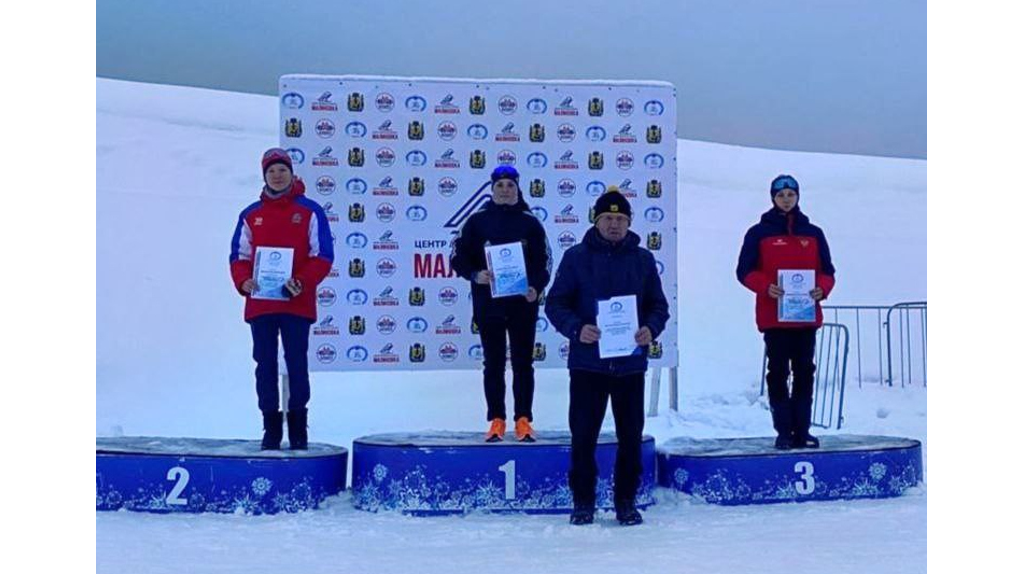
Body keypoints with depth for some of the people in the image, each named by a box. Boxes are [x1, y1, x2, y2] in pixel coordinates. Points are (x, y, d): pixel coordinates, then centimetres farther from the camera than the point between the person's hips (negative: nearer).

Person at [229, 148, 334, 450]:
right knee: (265, 365, 5)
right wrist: (244, 282, -9)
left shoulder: (309, 211, 2)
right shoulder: (251, 215, 11)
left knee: (296, 365, 1)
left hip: (297, 303, -3)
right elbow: (239, 255, 11)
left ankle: (298, 428, 10)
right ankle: (271, 427, 13)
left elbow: (323, 255, -1)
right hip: (260, 304, 3)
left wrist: (302, 282, -16)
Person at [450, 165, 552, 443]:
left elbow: (544, 261, 3)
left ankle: (524, 420, 10)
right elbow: (459, 256, 3)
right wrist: (475, 275, -15)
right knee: (493, 364, 6)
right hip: (488, 303, 0)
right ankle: (496, 420, 12)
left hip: (523, 303, 0)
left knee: (523, 363, 4)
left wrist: (536, 288, -13)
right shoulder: (478, 221, 4)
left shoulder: (530, 222, 4)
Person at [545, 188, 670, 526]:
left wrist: (651, 329, -11)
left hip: (631, 362, 2)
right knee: (583, 435, 2)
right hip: (587, 362, -2)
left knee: (631, 436, 7)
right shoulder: (577, 257, 1)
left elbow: (659, 305, 10)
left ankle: (626, 501, 20)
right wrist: (576, 329, -18)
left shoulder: (642, 259, 7)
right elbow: (555, 304, 0)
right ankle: (583, 501, 15)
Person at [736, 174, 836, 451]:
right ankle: (783, 431, 3)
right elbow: (745, 271, 0)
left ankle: (802, 430, 9)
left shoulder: (813, 233, 11)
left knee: (805, 372, 4)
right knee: (778, 372, -1)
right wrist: (766, 287, -17)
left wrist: (822, 289, -10)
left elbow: (827, 271, 12)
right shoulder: (759, 233, 3)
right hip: (773, 316, -3)